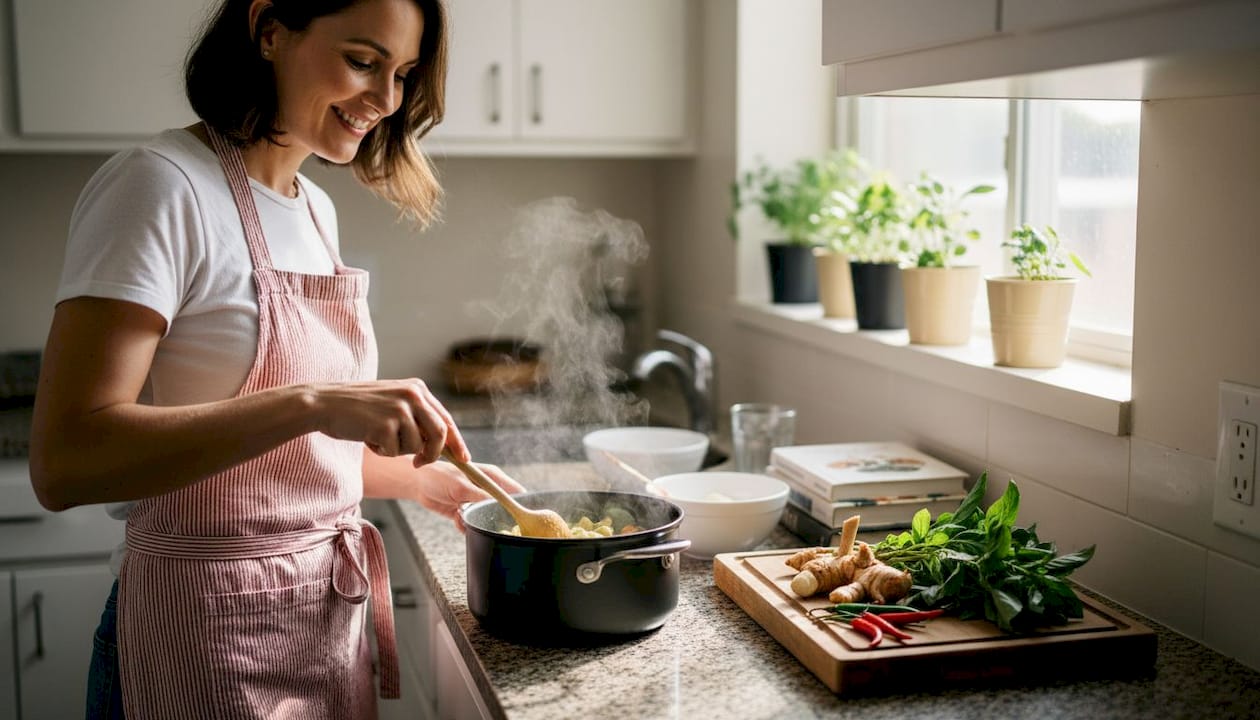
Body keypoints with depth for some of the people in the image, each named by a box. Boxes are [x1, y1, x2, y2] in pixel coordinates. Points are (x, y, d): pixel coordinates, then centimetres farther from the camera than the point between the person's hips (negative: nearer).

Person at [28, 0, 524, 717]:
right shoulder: (160, 187, -15)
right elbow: (64, 462, -25)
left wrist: (423, 478, 9)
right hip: (212, 638, -8)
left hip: (332, 617, 8)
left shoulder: (317, 209, 9)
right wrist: (312, 403, -31)